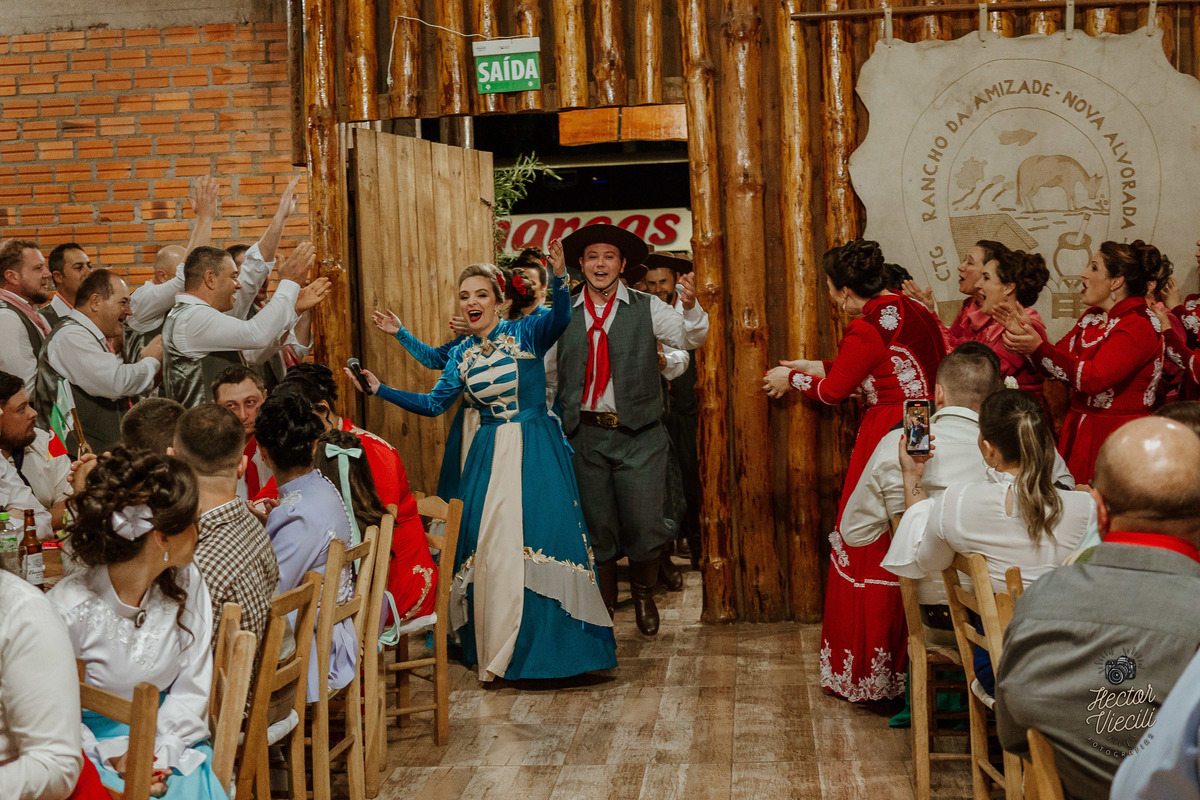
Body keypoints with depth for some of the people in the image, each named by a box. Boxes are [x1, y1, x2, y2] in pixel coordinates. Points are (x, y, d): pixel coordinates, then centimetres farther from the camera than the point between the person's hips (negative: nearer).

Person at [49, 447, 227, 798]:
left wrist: (159, 753, -13)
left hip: (169, 740, 4)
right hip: (92, 747, -3)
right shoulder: (70, 609, -17)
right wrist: (114, 756, -17)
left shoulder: (186, 582, -4)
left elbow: (192, 687, -1)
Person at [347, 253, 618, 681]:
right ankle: (499, 650, 15)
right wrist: (379, 389, 9)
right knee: (490, 545, 3)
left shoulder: (525, 333, -4)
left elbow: (560, 317, -24)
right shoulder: (462, 354, 10)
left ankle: (552, 647, 5)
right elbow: (433, 404, 13)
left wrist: (559, 276, -44)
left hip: (537, 452, -4)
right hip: (489, 456, 4)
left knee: (541, 537, -7)